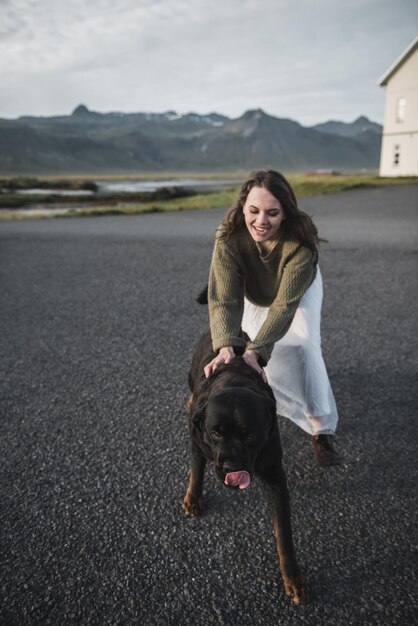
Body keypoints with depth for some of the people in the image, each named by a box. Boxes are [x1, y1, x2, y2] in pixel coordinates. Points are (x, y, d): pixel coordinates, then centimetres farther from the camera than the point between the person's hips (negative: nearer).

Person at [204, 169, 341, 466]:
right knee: (263, 361, -5)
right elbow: (224, 298, -43)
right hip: (255, 296, 1)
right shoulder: (229, 237, -37)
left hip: (299, 290, -1)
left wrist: (254, 351, -54)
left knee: (306, 347, -21)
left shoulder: (301, 241, -41)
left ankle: (322, 429, -12)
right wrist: (227, 347, -59)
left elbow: (285, 303, -43)